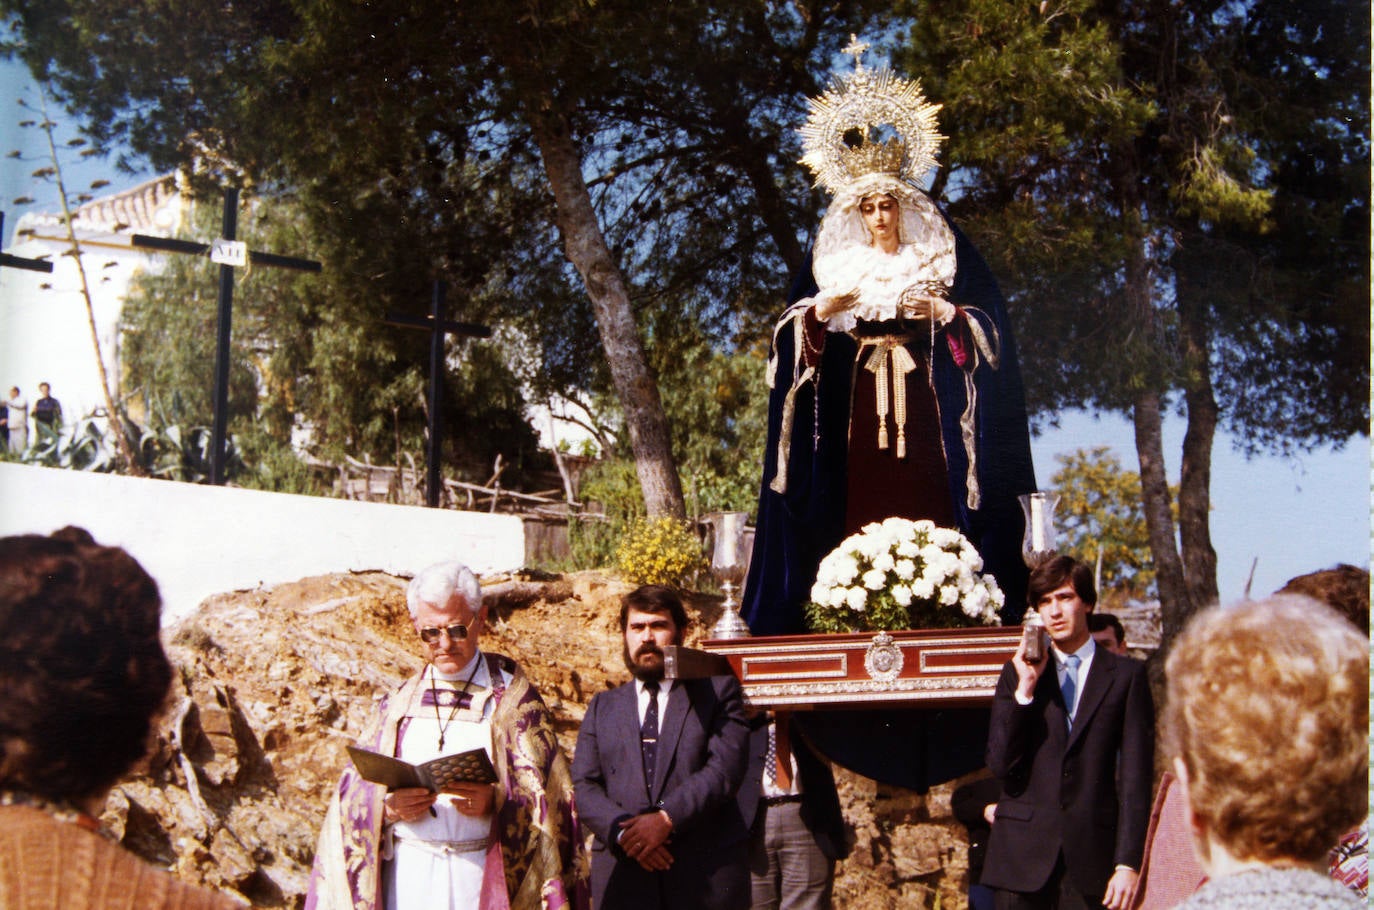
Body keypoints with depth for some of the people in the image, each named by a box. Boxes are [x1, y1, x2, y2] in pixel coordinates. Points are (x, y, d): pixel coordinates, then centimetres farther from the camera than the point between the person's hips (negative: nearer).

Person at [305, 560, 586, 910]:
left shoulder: (510, 696, 1)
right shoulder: (398, 702, 11)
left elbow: (545, 794, -4)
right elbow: (355, 794, 7)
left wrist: (495, 802, -22)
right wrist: (389, 806, -14)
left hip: (481, 878, -2)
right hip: (407, 877, 2)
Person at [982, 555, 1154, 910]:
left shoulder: (1126, 675, 5)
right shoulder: (1016, 674, 10)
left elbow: (1135, 777, 0)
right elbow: (1000, 764, 1)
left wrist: (1128, 863, -7)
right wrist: (1024, 688, -8)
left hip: (1092, 858, -1)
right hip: (1023, 856, 2)